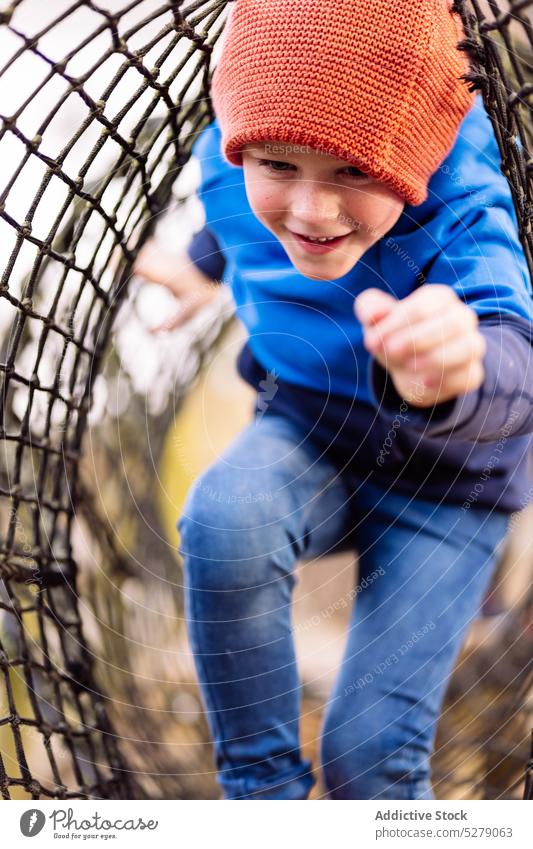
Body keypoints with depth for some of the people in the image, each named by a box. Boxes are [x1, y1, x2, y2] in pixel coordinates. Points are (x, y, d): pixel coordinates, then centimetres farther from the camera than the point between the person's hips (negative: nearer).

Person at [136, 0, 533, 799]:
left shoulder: (462, 210, -32)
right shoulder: (226, 167, -19)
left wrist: (449, 378, -76)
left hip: (447, 481, -2)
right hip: (309, 441, 3)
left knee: (369, 752, -10)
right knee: (223, 518, -33)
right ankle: (261, 787, -13)